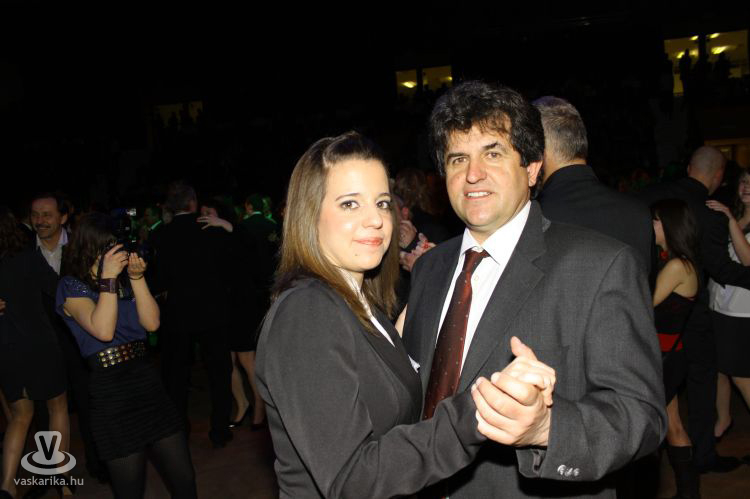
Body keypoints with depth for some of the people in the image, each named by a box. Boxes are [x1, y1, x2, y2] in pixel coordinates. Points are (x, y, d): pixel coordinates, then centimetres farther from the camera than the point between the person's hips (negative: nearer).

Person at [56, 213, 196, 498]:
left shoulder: (125, 281, 10)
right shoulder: (73, 287, -2)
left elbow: (152, 323, -2)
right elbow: (103, 330, -18)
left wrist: (137, 278, -9)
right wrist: (108, 278, -18)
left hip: (148, 382, 4)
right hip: (112, 393, -4)